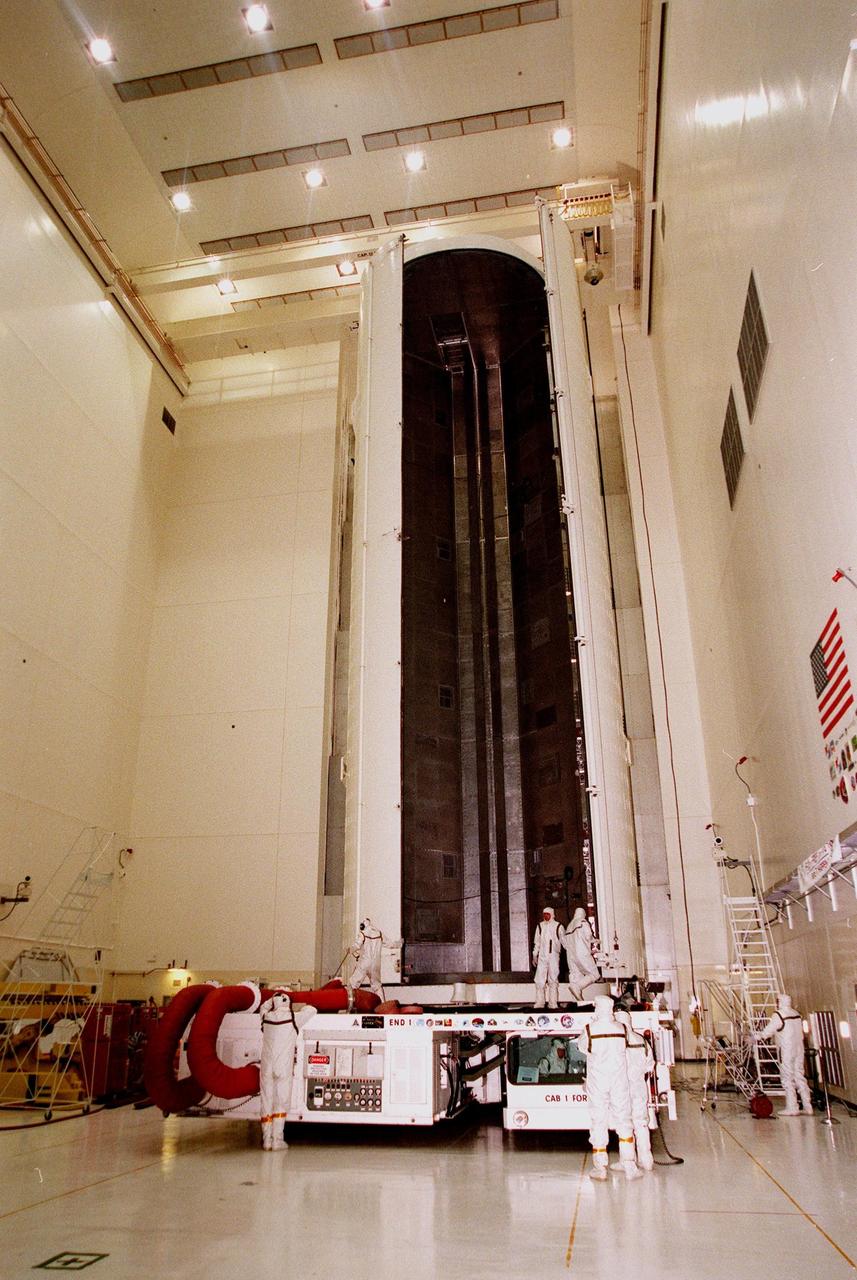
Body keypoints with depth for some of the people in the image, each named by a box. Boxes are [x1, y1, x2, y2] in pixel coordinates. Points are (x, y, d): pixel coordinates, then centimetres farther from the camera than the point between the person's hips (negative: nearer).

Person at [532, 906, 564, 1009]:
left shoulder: (558, 926, 3)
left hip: (554, 955, -2)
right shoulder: (540, 926, 11)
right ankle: (539, 1003, 4)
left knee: (553, 979, 1)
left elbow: (563, 941, 8)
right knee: (540, 980, -2)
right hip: (542, 956, 2)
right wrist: (535, 955, 13)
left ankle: (553, 1004, 7)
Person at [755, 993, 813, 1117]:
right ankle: (807, 1107, 11)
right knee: (799, 1077, 11)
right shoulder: (796, 1014, 10)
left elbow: (767, 1032, -9)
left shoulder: (778, 1015, -12)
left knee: (787, 1079, -1)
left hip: (786, 1050, -7)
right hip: (799, 1049, 7)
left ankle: (792, 1108, -1)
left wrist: (755, 1037, 6)